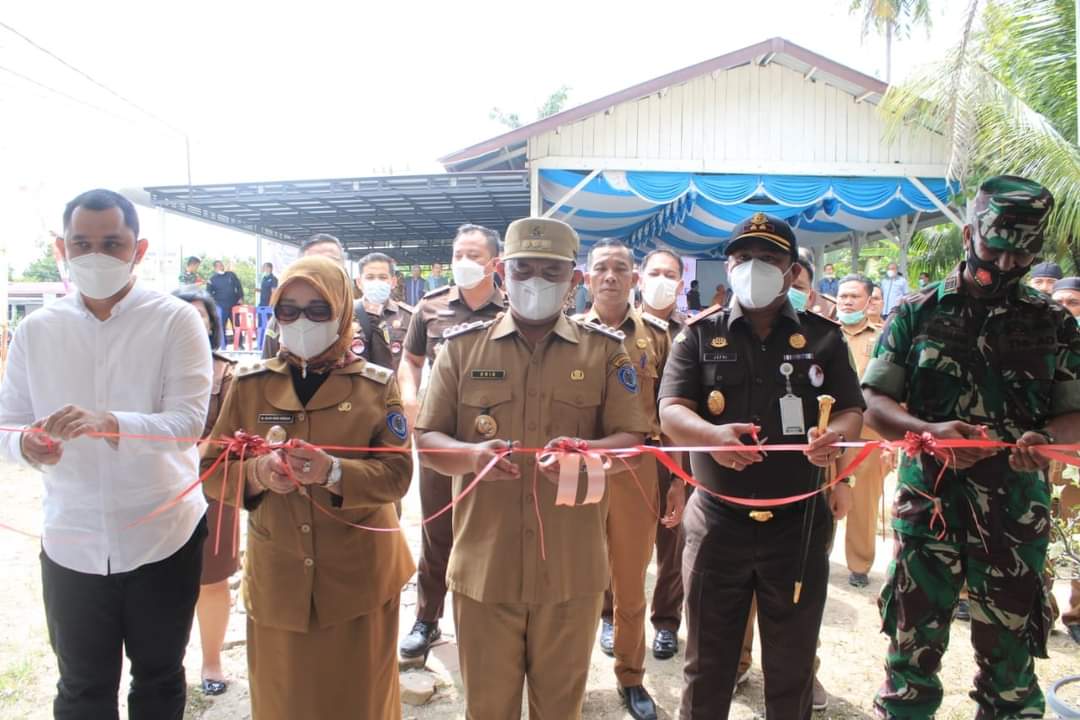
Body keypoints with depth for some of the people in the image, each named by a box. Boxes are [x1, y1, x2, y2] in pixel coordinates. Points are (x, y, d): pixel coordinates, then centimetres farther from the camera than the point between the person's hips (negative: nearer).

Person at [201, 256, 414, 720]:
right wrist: (258, 472, -21)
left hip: (359, 578, -1)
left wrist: (333, 471, -28)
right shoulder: (250, 383, 1)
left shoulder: (377, 385, -3)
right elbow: (212, 471, 1)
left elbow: (397, 472, -10)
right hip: (278, 580, 2)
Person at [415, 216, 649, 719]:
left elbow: (633, 441, -1)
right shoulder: (462, 346, 3)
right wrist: (471, 455, -20)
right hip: (484, 566, 0)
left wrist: (586, 451, -23)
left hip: (571, 569, 0)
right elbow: (427, 439, 2)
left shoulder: (604, 350, 2)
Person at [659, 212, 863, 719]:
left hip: (800, 524, 1)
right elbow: (671, 410, -7)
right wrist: (712, 435, -29)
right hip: (718, 522, -1)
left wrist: (834, 435, -21)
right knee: (707, 664, 12)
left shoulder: (823, 337, 5)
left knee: (792, 667, 15)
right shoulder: (699, 334, 2)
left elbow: (853, 412, 3)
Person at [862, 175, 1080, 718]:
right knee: (913, 644, 8)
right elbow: (873, 403, -2)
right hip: (928, 500, -1)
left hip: (1017, 506, 2)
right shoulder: (918, 313, 2)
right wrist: (929, 431, -20)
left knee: (1010, 652, 12)